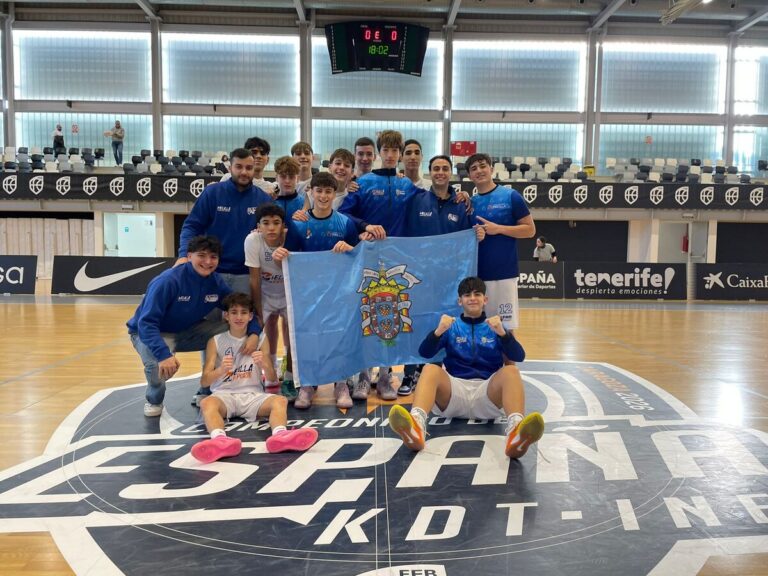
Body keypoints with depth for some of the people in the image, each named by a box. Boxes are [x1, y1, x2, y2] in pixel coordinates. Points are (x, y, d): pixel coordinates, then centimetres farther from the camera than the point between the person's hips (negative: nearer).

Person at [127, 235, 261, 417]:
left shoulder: (216, 283, -11)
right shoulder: (168, 281, -29)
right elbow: (146, 322, -33)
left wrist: (254, 333, -24)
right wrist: (164, 354, -47)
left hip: (187, 332, 5)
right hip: (150, 332, -5)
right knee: (160, 366, -37)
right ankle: (154, 400, 3)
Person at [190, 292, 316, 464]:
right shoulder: (215, 341, 8)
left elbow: (272, 379, 6)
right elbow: (204, 381, 1)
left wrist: (264, 365, -17)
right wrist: (221, 370, -21)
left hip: (253, 395, 1)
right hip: (224, 394, -1)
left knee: (280, 401, -28)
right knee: (207, 403, -34)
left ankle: (280, 435, -60)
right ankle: (220, 439, -63)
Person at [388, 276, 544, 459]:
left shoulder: (495, 328, 19)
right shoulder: (451, 327, 19)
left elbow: (519, 356, 2)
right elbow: (424, 353, 4)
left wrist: (502, 333, -16)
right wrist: (438, 331, -16)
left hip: (487, 392, 0)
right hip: (455, 389, 0)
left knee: (510, 371, -29)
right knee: (431, 369, -28)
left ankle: (515, 430, -57)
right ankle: (416, 425, -56)